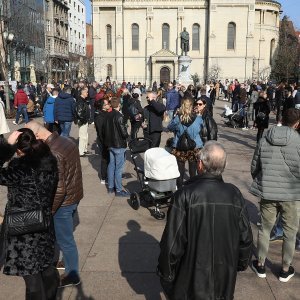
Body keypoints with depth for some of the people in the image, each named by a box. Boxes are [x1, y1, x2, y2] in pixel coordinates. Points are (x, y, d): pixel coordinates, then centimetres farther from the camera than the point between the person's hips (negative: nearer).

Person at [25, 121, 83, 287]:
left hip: (63, 203, -9)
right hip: (74, 197, 9)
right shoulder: (67, 141, -1)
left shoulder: (52, 154, -29)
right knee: (66, 236, 26)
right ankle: (68, 262, 45)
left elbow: (58, 189, -28)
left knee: (65, 240, 10)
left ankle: (72, 275, 28)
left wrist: (48, 211, -16)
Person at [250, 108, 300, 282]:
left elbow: (254, 167, 3)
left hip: (267, 193, 2)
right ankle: (286, 270, 28)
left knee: (265, 228, 18)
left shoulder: (265, 140, -4)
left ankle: (261, 265, 30)